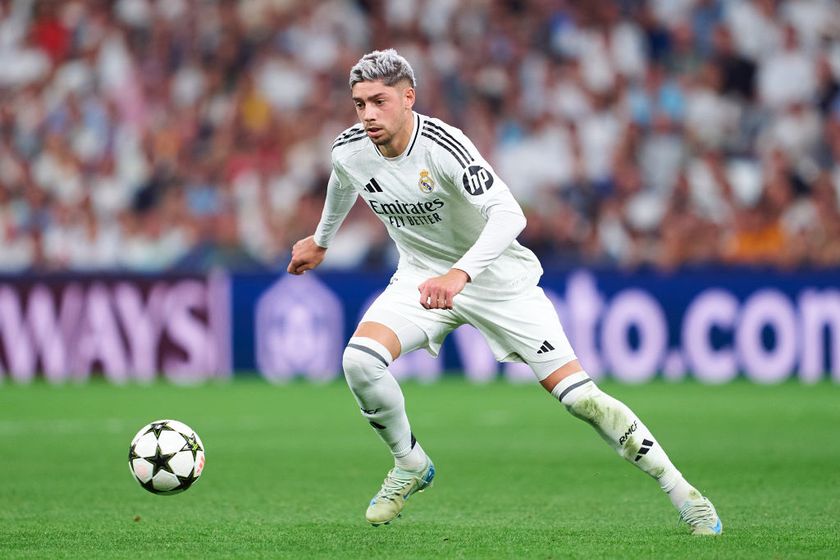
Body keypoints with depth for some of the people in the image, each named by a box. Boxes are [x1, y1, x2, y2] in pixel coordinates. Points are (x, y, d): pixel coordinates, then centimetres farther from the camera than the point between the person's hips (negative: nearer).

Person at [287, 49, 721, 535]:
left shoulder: (443, 146, -29)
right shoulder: (349, 151, -11)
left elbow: (509, 215, -40)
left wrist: (459, 274, -54)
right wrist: (321, 241, 33)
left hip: (497, 277, -5)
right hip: (421, 276, 5)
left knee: (577, 393, -12)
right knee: (359, 359, -22)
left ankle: (681, 491, 0)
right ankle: (411, 464, 3)